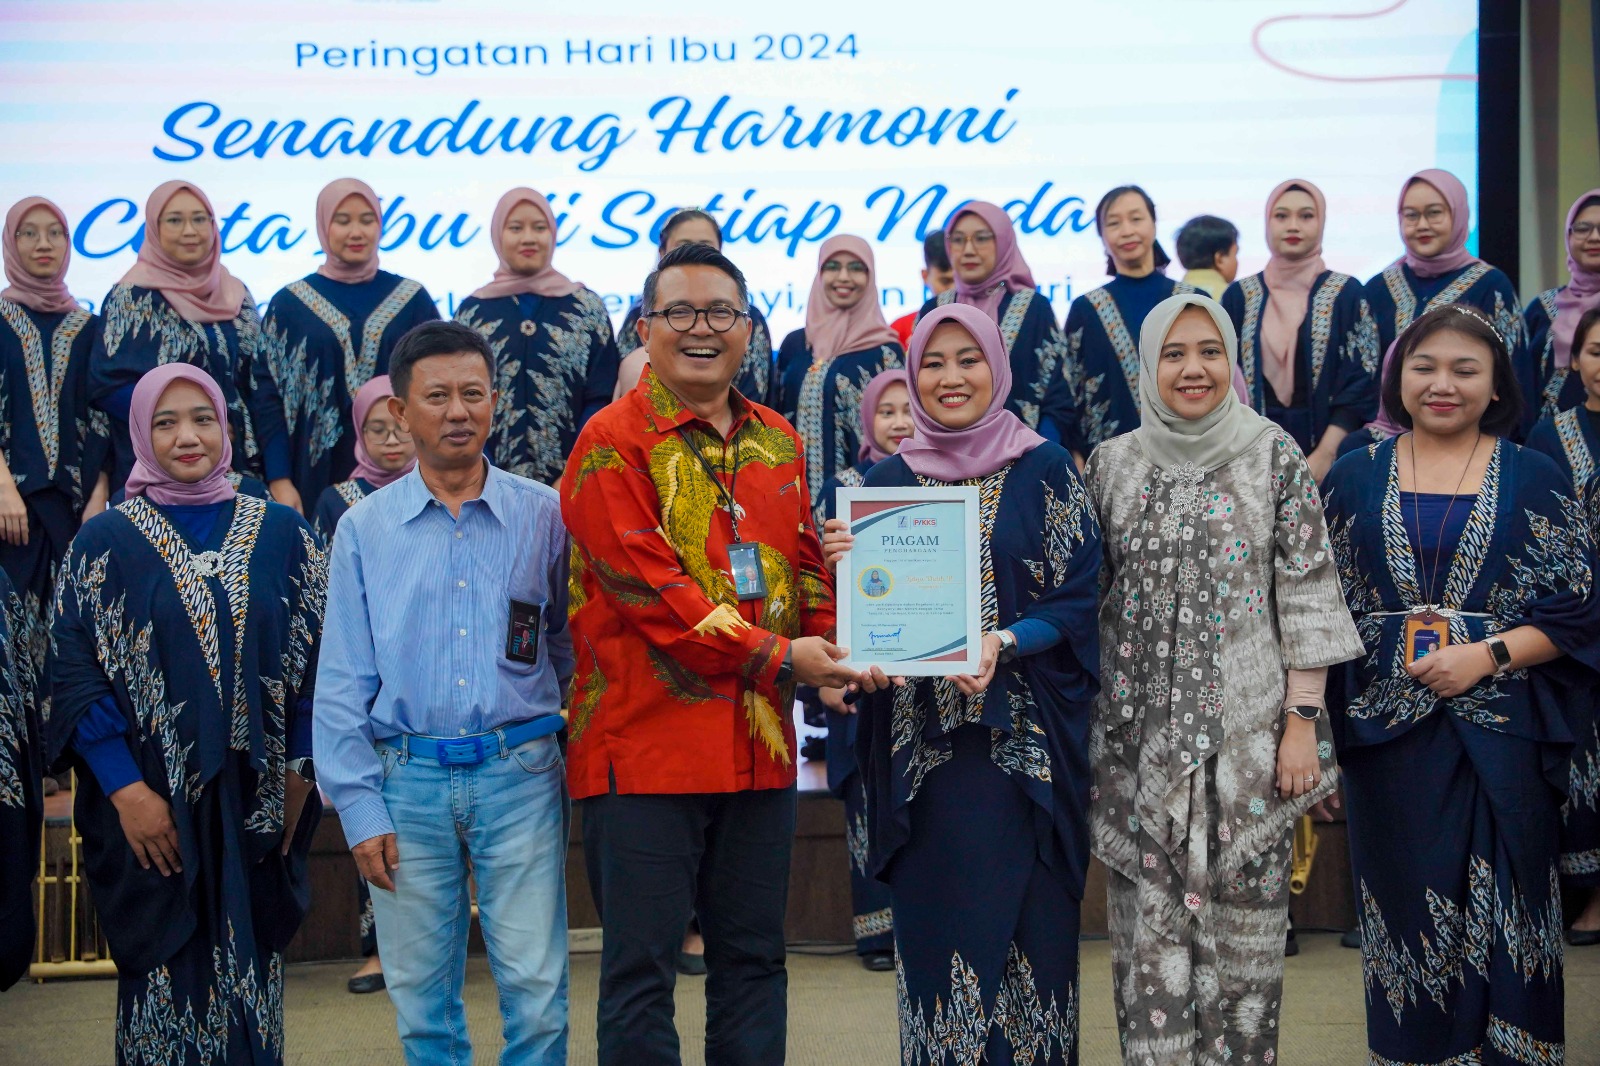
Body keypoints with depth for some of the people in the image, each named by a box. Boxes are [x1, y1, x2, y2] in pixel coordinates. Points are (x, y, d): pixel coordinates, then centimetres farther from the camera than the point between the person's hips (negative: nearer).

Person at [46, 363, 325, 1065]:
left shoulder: (281, 533, 5)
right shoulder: (104, 543, 0)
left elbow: (316, 657, 6)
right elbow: (74, 676, -4)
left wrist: (300, 774, -2)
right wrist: (127, 791, -12)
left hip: (259, 799, 2)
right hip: (153, 808, -1)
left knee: (252, 977, 8)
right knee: (166, 979, 3)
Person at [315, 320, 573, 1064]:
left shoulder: (544, 516, 4)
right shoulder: (364, 528, 6)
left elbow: (576, 651, 11)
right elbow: (343, 682, 5)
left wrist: (585, 764, 3)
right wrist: (360, 809, 0)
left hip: (519, 774, -1)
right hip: (409, 778, 1)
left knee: (535, 988, -2)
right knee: (421, 996, 8)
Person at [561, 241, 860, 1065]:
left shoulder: (776, 442, 14)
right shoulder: (614, 441, -6)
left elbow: (804, 564, 17)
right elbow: (646, 585, -14)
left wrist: (838, 641, -4)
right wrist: (777, 657, -16)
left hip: (760, 744, 6)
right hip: (647, 741, -6)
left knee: (754, 958, 13)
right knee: (642, 967, 0)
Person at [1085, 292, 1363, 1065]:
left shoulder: (1274, 455, 0)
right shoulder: (1112, 463, 6)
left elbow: (1307, 596, -2)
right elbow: (1088, 595, 11)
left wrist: (1302, 722, -7)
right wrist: (1090, 724, 7)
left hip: (1248, 731, -2)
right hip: (1141, 733, 2)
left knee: (1242, 916, 2)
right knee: (1150, 920, 3)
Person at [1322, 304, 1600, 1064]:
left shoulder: (1534, 480, 3)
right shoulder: (1356, 477, 7)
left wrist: (1488, 655, -14)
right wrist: (1316, 720, 0)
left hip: (1500, 738, -1)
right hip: (1387, 735, 1)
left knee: (1499, 912, 2)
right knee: (1407, 908, 6)